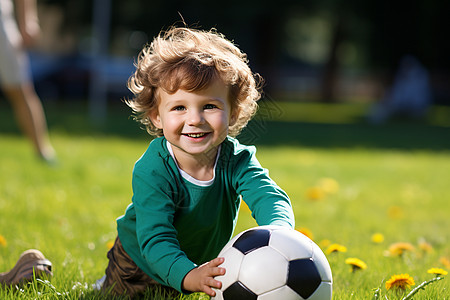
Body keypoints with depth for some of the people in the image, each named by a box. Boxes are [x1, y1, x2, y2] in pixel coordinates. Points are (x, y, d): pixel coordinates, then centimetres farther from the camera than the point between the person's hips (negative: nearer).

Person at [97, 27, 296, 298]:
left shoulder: (237, 161, -28)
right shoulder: (152, 172, -37)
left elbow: (269, 198, -42)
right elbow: (156, 238, -44)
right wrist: (190, 276, -65)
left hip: (210, 262, 3)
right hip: (140, 266, -3)